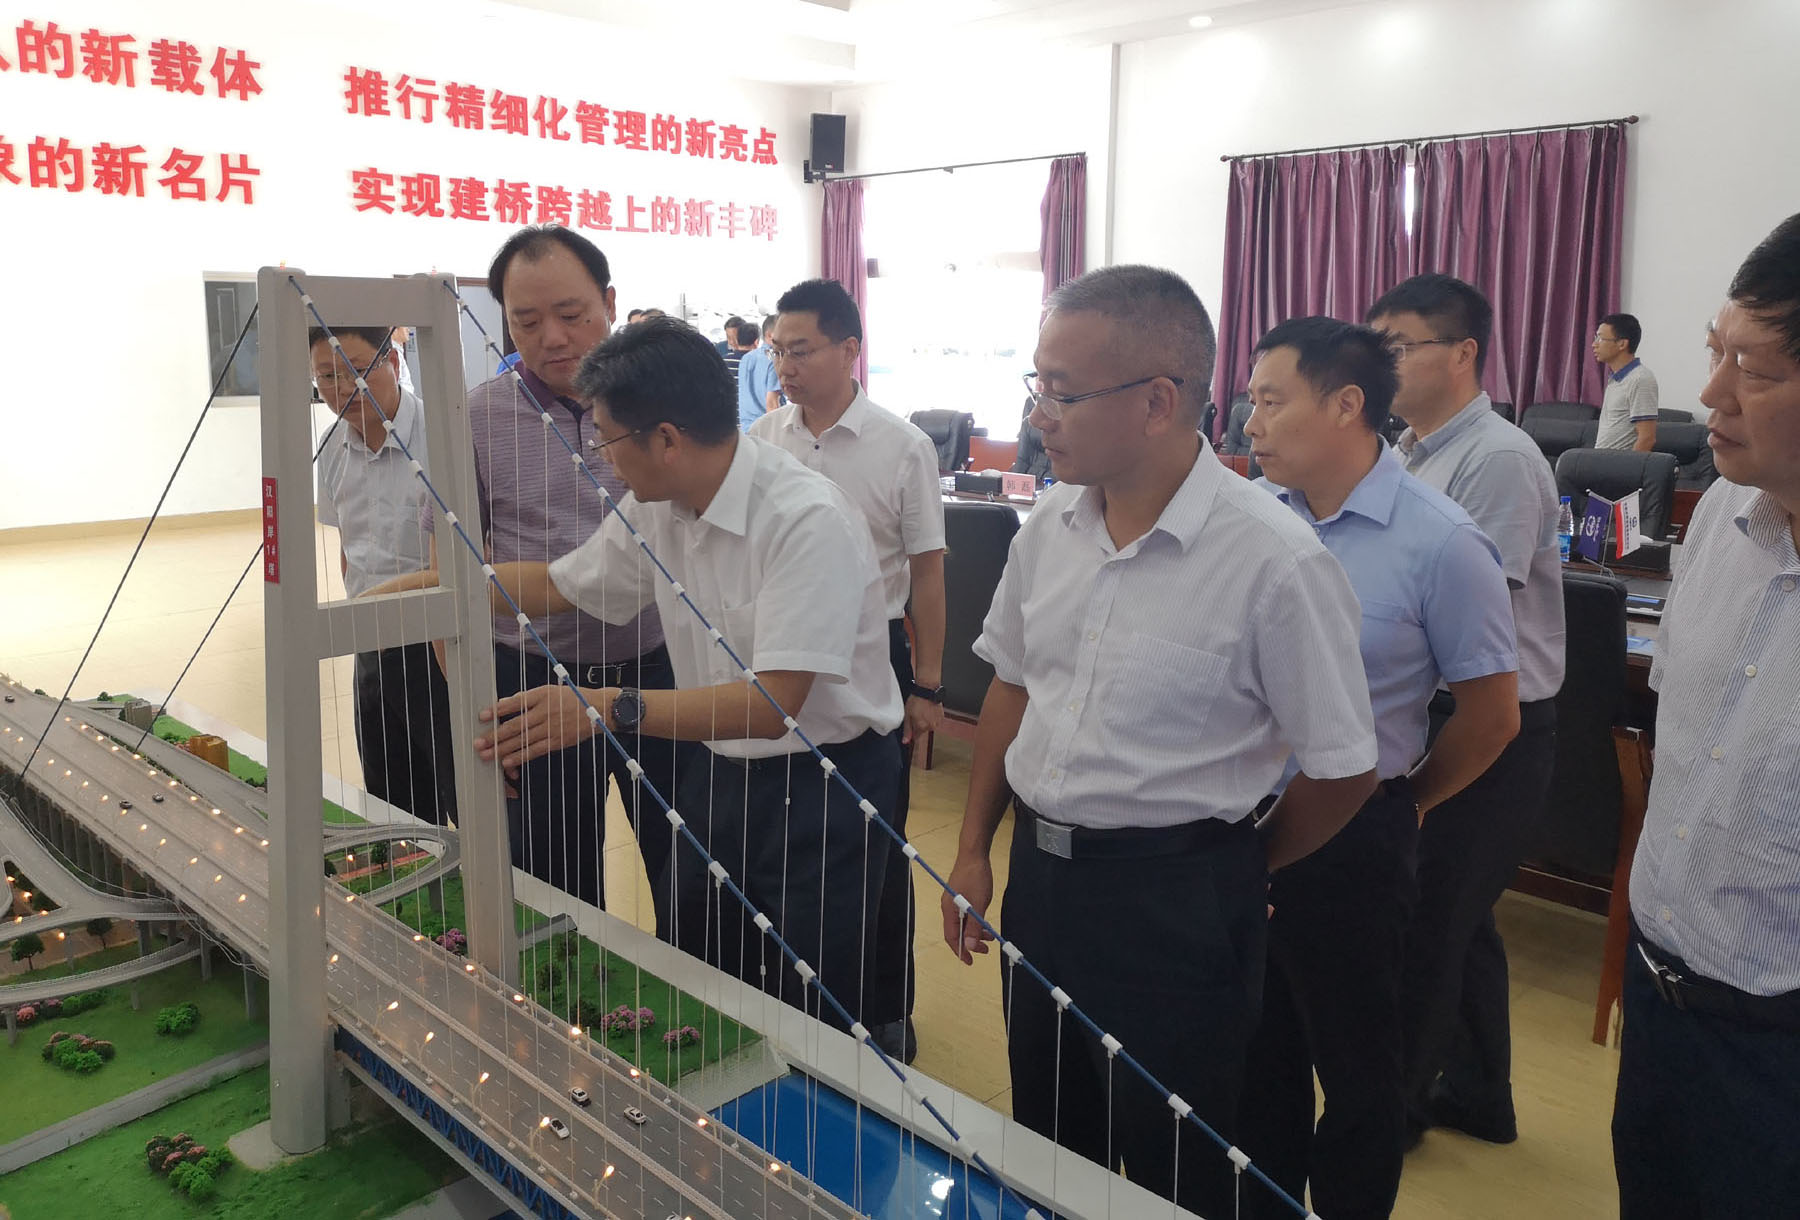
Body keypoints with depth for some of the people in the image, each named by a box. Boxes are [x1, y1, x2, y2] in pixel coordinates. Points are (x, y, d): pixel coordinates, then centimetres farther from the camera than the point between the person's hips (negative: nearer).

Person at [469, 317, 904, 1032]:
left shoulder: (809, 519, -25)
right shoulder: (654, 511, 0)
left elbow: (774, 703, -30)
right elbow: (558, 585, 17)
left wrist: (613, 708, -37)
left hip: (821, 781, -7)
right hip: (720, 777, 8)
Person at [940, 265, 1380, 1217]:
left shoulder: (1274, 560, -21)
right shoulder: (1050, 524, -2)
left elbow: (1342, 769, -12)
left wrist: (1232, 872, 1)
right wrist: (975, 850, 11)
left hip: (1173, 905, -5)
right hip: (1038, 874, 6)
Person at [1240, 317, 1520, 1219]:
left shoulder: (1441, 543, -14)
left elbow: (1491, 713, -5)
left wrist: (1402, 805, 6)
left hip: (1348, 839, -4)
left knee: (1354, 1066, 14)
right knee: (1259, 1051, 21)